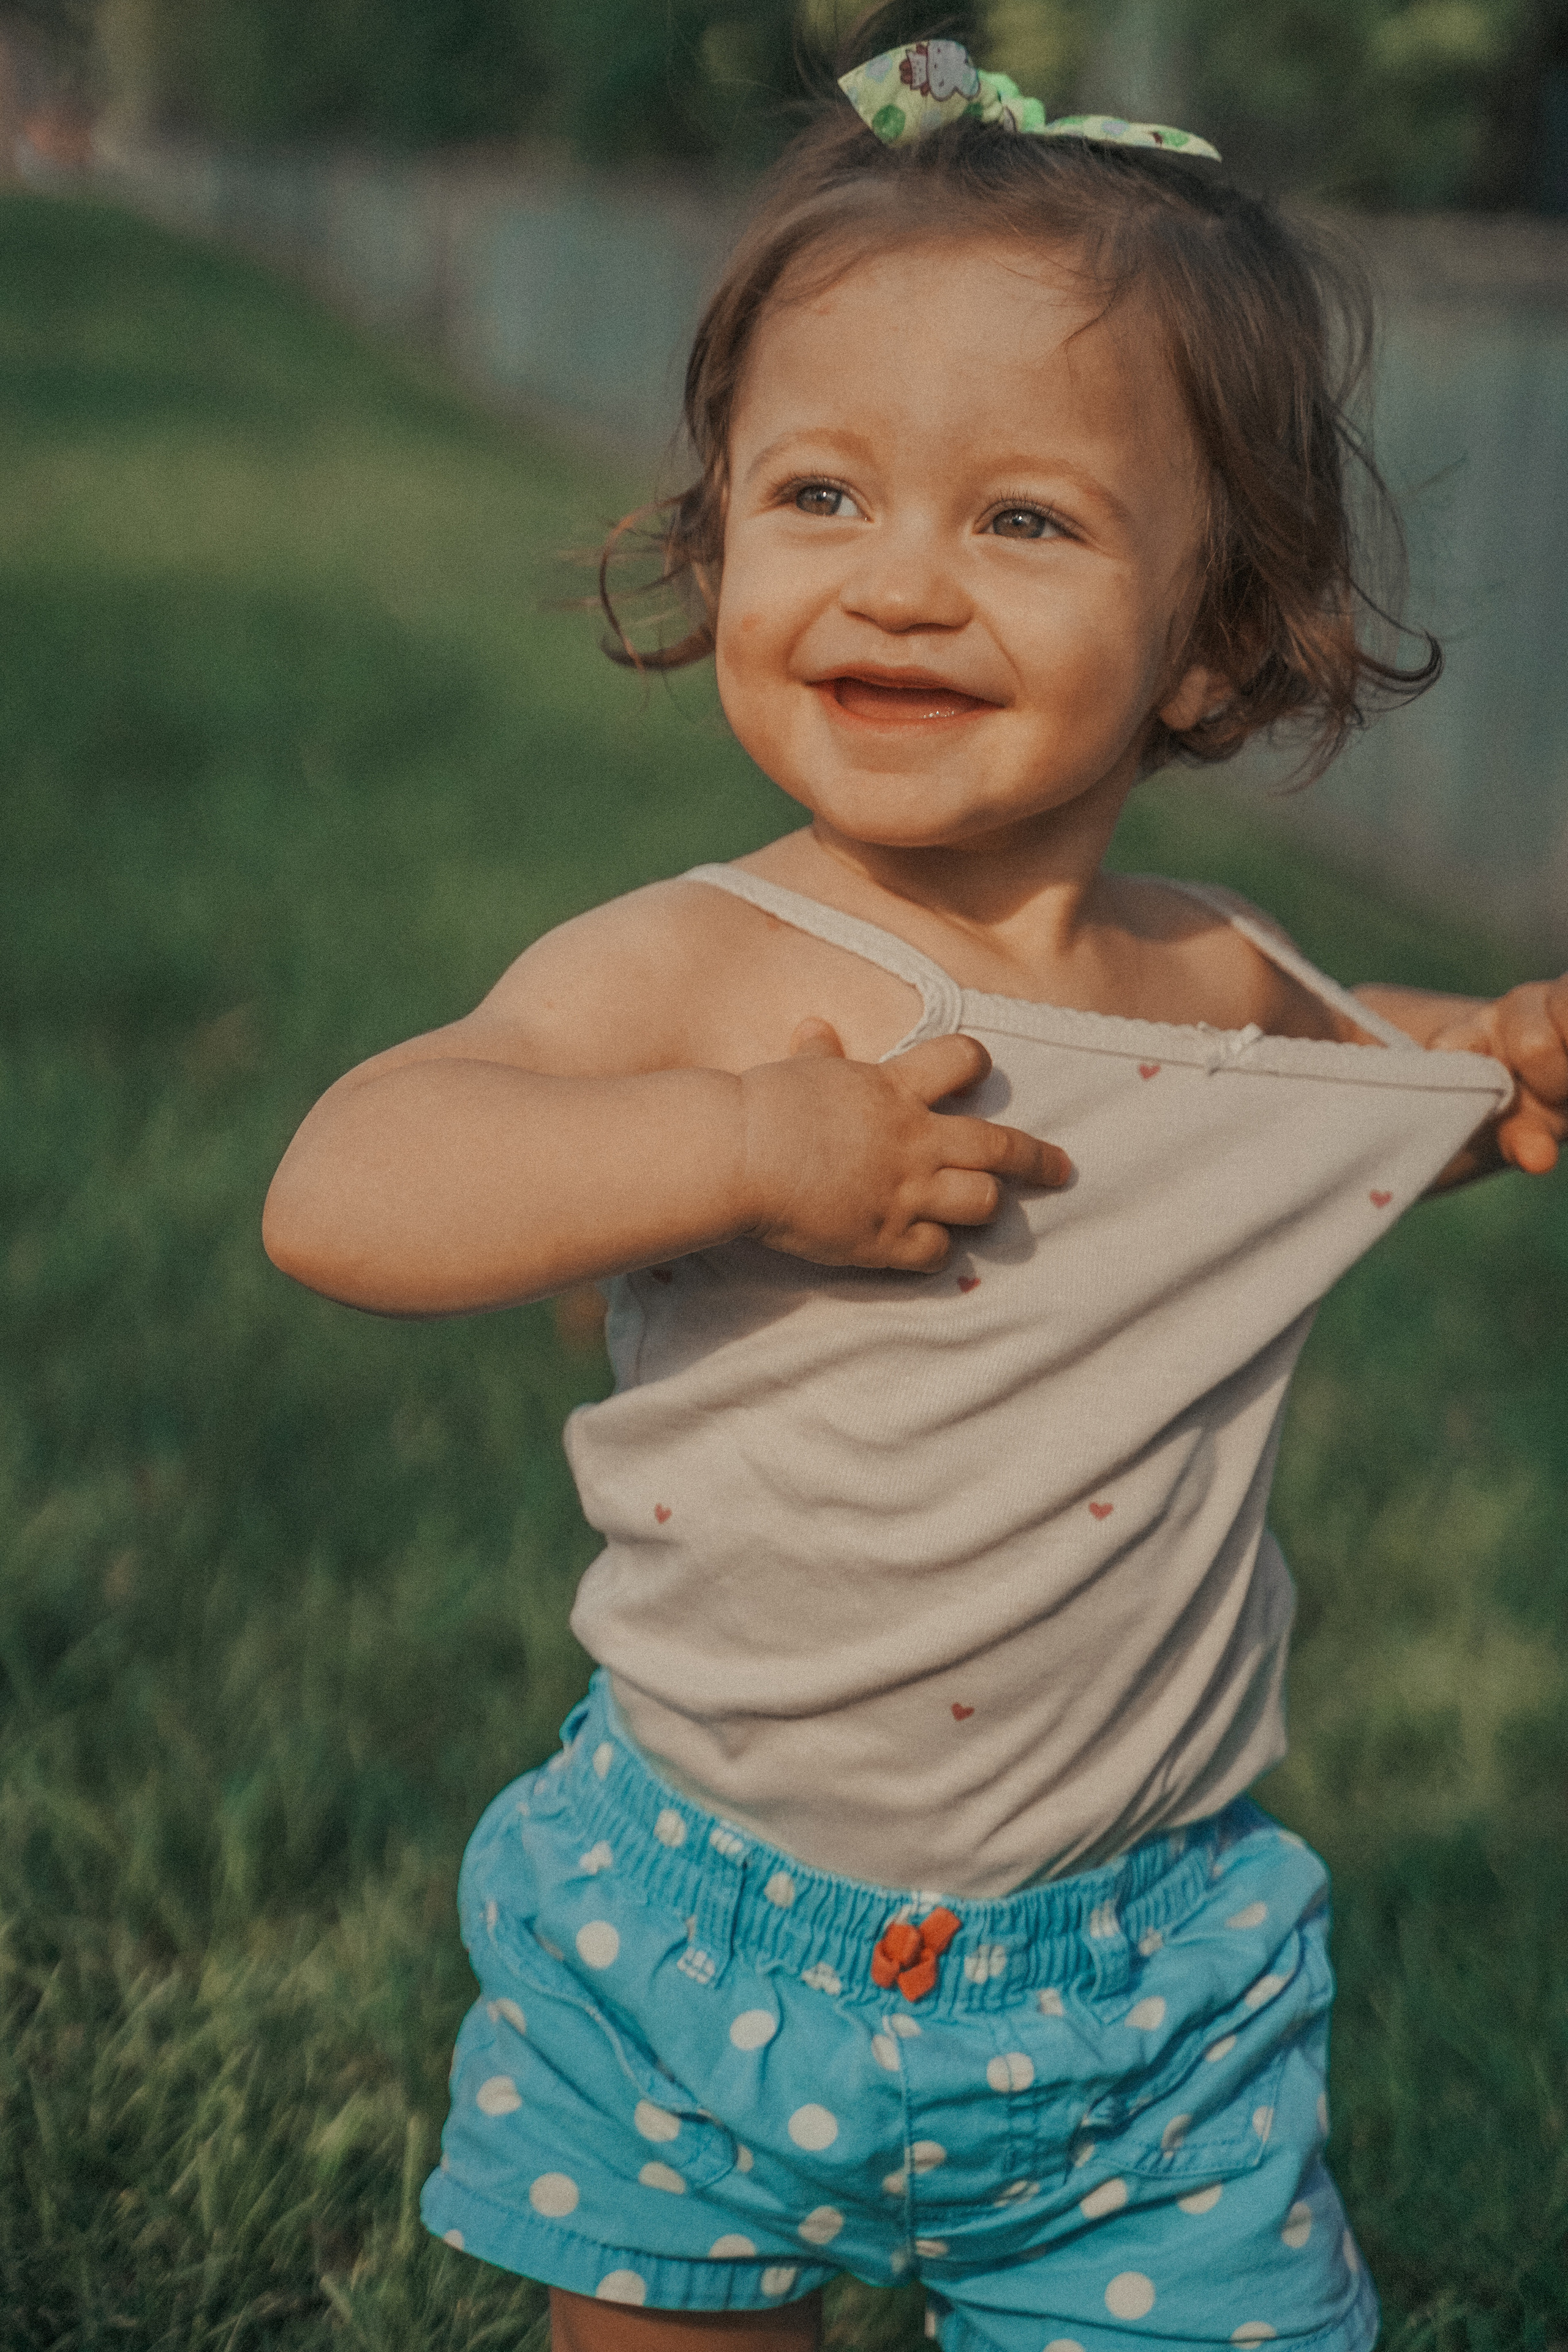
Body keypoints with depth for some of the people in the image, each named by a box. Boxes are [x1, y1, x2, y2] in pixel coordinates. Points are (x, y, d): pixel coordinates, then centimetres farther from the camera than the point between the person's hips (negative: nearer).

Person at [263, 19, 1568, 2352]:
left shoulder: (1223, 985, -3)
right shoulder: (693, 971, -15)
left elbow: (1354, 1077, 22)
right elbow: (338, 1194, -28)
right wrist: (743, 1146, -34)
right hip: (691, 1941, -1)